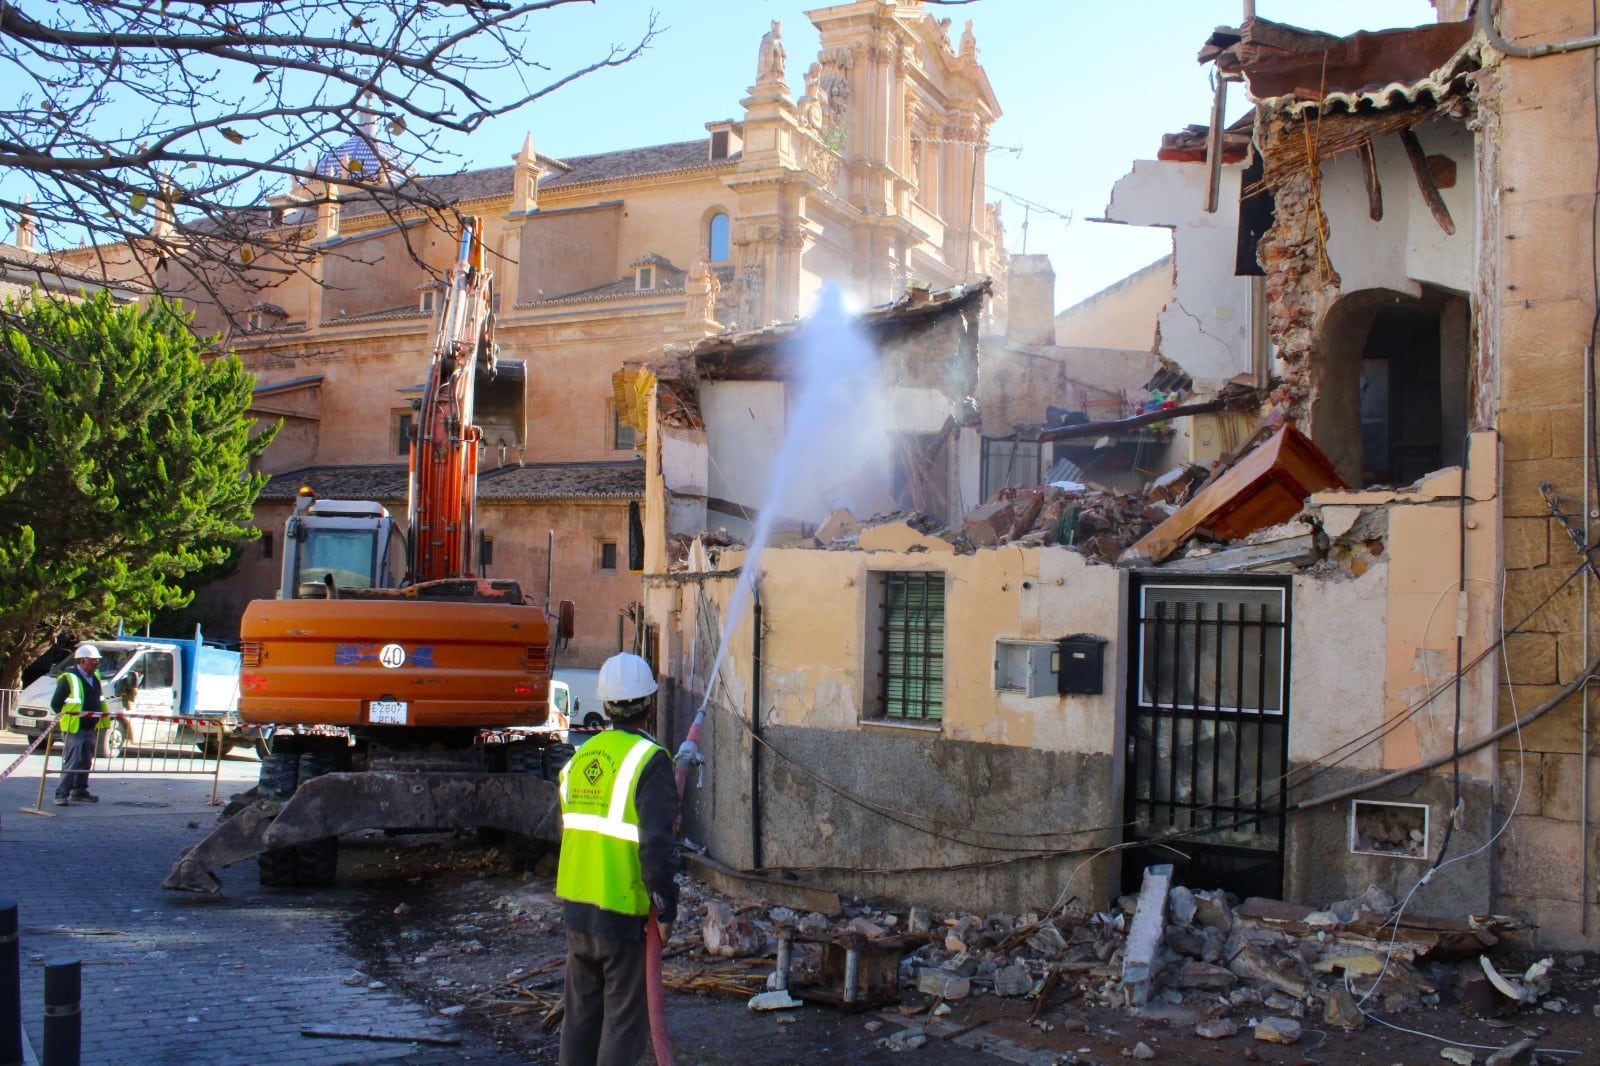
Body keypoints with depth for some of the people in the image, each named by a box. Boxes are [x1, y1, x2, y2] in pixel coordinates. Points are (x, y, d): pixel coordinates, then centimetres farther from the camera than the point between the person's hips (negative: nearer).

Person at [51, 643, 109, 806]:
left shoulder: (95, 676, 11)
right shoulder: (68, 678, -12)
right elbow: (55, 703, -7)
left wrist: (102, 720, 15)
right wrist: (66, 717, -4)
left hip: (91, 728, 8)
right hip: (73, 729, -8)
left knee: (86, 762, 13)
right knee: (71, 762, -10)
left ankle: (80, 791, 22)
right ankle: (61, 794, -6)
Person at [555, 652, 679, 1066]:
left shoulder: (579, 758, 7)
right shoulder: (649, 760, -15)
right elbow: (656, 844, -21)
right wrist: (665, 908, -12)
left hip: (576, 907, 7)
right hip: (625, 914, -6)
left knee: (580, 1014, 17)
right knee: (624, 1021, 3)